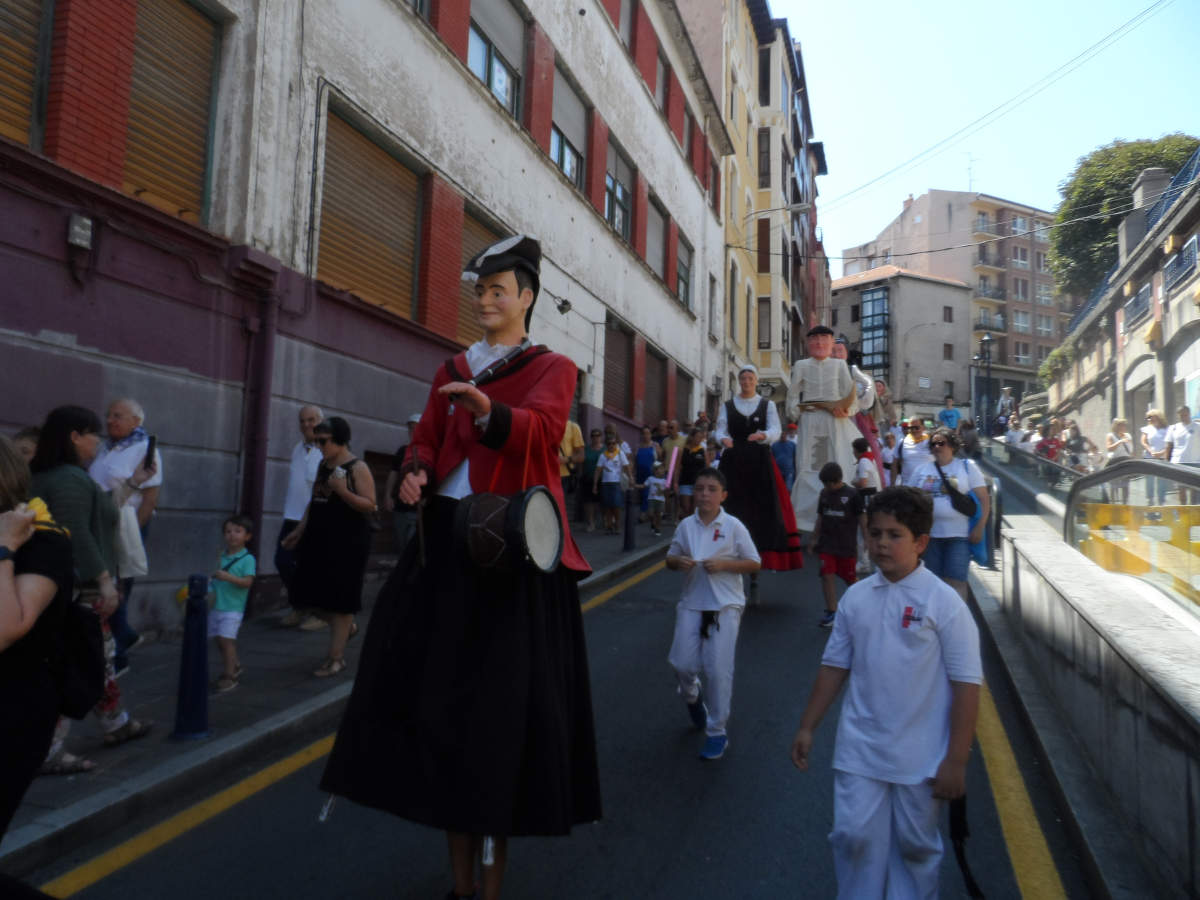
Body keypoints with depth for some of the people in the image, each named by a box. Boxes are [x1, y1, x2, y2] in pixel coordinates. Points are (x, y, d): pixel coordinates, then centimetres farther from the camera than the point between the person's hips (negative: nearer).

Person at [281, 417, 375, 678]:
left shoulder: (358, 468, -10)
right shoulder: (323, 465, 12)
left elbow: (370, 505, -16)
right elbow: (315, 501, 19)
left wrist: (342, 491, -27)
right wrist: (300, 530, 16)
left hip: (347, 542, -8)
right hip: (318, 539, 8)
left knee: (340, 598, 0)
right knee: (311, 595, 9)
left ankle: (336, 657, 12)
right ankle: (346, 627, 34)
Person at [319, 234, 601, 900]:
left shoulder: (552, 368, 3)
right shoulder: (453, 371, 18)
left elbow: (540, 428, -18)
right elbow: (427, 440, 11)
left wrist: (488, 409, -38)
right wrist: (413, 475, -12)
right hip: (444, 539, 5)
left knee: (499, 694, -3)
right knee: (440, 688, 4)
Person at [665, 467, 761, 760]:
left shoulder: (733, 526, -5)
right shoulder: (686, 526, 3)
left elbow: (753, 564, -2)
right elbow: (670, 559, 13)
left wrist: (723, 564, -16)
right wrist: (679, 562, -11)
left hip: (725, 605, -3)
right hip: (692, 603, 3)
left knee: (718, 668, -2)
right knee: (682, 663, -1)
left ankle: (717, 733, 14)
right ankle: (692, 695, 36)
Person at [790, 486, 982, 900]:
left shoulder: (944, 603, -12)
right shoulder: (856, 597, -1)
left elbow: (967, 685, -10)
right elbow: (835, 665, 7)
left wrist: (956, 761, -11)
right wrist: (807, 727, 8)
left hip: (921, 757, -2)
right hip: (860, 750, 3)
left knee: (916, 846, 15)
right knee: (853, 836, 5)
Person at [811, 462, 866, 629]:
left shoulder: (852, 495, -9)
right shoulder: (824, 494, 6)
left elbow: (862, 518, -5)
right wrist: (815, 539, 14)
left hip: (847, 545, -3)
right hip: (826, 544, 4)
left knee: (850, 578, 8)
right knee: (827, 576, -5)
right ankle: (831, 612, 1)